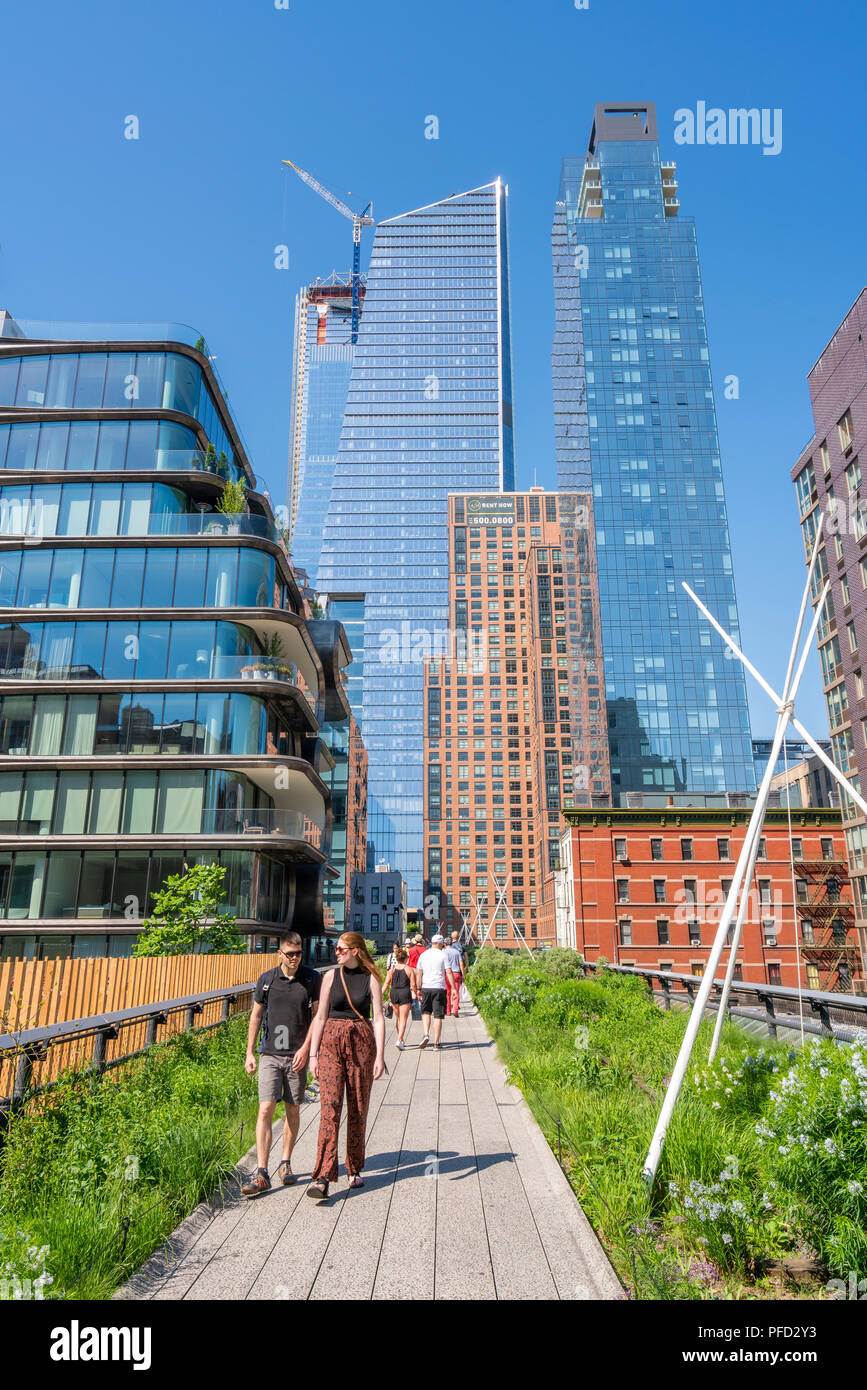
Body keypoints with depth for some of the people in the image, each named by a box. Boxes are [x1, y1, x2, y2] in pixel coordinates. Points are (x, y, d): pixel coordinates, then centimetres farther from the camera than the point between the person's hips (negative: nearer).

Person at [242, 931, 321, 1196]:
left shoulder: (313, 979, -1)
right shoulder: (266, 980, 2)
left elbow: (317, 1016, 1)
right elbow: (256, 1017, 10)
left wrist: (305, 1048, -8)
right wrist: (250, 1052, 8)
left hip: (298, 1055, 0)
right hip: (270, 1054, 0)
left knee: (293, 1110, 9)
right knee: (266, 1109, -8)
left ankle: (286, 1164, 26)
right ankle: (262, 1174, -5)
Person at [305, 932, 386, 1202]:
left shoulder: (370, 979, 1)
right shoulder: (331, 976, 4)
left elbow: (379, 1018, 0)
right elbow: (321, 1017, 6)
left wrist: (379, 1055, -7)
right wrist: (313, 1053, 2)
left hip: (361, 1043, 0)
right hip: (331, 1041, 0)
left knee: (358, 1109, 7)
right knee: (330, 1107, -10)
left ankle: (355, 1170, 24)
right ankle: (322, 1177, -10)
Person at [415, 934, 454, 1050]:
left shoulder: (423, 955, 7)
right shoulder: (442, 956, -3)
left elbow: (418, 973, 7)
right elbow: (449, 973, -7)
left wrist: (418, 989, 11)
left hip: (426, 988, 3)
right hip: (439, 988, -3)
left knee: (425, 1011, 18)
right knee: (438, 1016, 3)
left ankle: (426, 1034, -3)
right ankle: (436, 1042, 4)